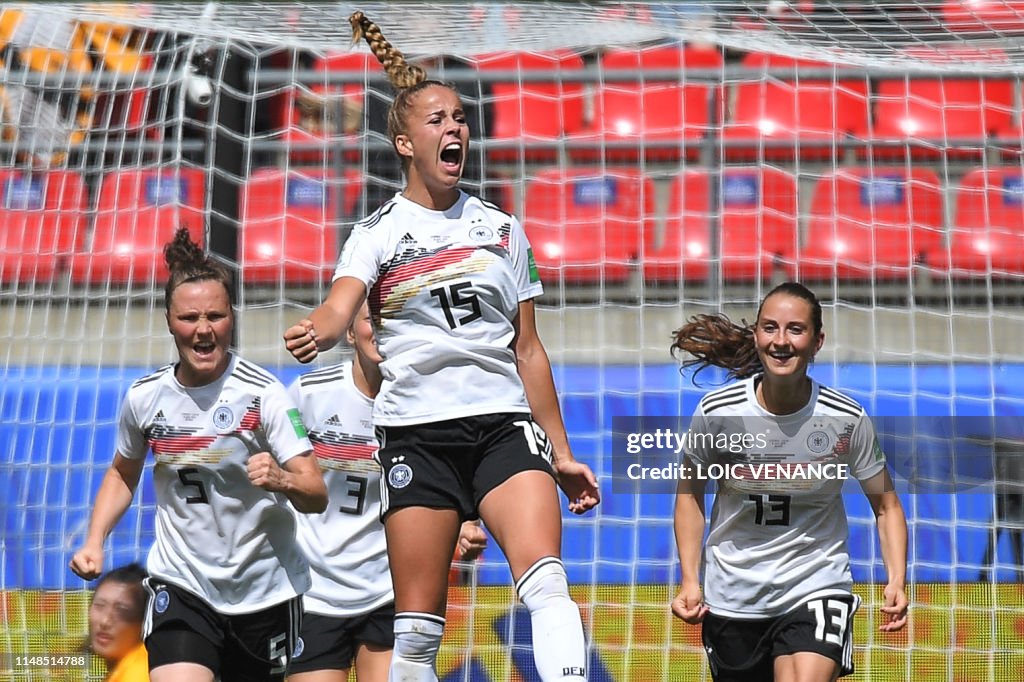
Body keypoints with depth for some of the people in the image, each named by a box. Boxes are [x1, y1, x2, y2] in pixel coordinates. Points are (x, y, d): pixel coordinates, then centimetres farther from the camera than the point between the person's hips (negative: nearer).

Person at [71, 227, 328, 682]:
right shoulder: (144, 397, -2)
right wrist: (94, 541, 4)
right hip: (180, 586, 1)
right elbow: (122, 474, 18)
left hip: (265, 590, -1)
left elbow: (316, 497, -17)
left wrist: (282, 479, -38)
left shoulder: (263, 394, -12)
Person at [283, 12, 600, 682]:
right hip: (415, 429, -1)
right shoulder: (378, 231, 7)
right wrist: (317, 332, -38)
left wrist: (561, 452, 16)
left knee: (546, 578, -23)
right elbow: (340, 307, -13)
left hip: (503, 422, 1)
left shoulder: (503, 228, 15)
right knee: (418, 622, -4)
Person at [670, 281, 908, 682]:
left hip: (817, 588, -2)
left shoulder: (847, 419, -12)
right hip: (732, 597, 2)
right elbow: (690, 493, 5)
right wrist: (690, 581, -4)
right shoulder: (716, 412, -11)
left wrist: (897, 582, -15)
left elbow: (886, 506, -1)